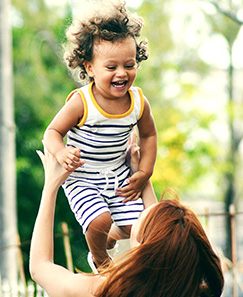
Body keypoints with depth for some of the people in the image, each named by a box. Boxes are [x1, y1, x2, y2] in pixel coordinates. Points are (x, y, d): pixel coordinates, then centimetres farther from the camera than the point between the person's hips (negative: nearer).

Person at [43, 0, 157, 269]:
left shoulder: (138, 102, -9)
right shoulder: (81, 103, -23)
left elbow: (148, 135, 9)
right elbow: (53, 131, -13)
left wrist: (144, 173, 3)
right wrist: (61, 152, -35)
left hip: (119, 175, 4)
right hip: (82, 178, -4)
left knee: (134, 227, -1)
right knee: (99, 222, -23)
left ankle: (109, 239, 37)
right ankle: (99, 258, 12)